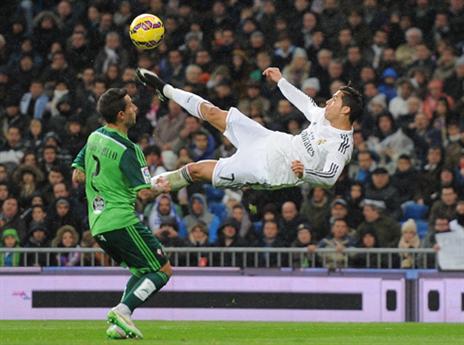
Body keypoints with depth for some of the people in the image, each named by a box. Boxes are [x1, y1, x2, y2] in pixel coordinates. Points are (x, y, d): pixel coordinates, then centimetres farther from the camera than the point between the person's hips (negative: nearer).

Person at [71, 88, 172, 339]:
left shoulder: (94, 138, 9)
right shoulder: (126, 150, -15)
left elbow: (78, 176, 19)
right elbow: (144, 192, -16)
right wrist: (162, 188, 5)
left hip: (97, 224, 9)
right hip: (121, 221, -9)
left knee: (141, 270, 21)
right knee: (163, 270, -3)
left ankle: (119, 323, 5)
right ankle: (123, 310, -18)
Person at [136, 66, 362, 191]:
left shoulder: (342, 145, -22)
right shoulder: (325, 117, 3)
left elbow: (330, 178, -32)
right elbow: (304, 102, 21)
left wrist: (305, 173, -48)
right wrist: (280, 81, 29)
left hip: (267, 170, -7)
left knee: (196, 170, -3)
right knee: (212, 113, 10)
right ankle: (166, 90, 32)